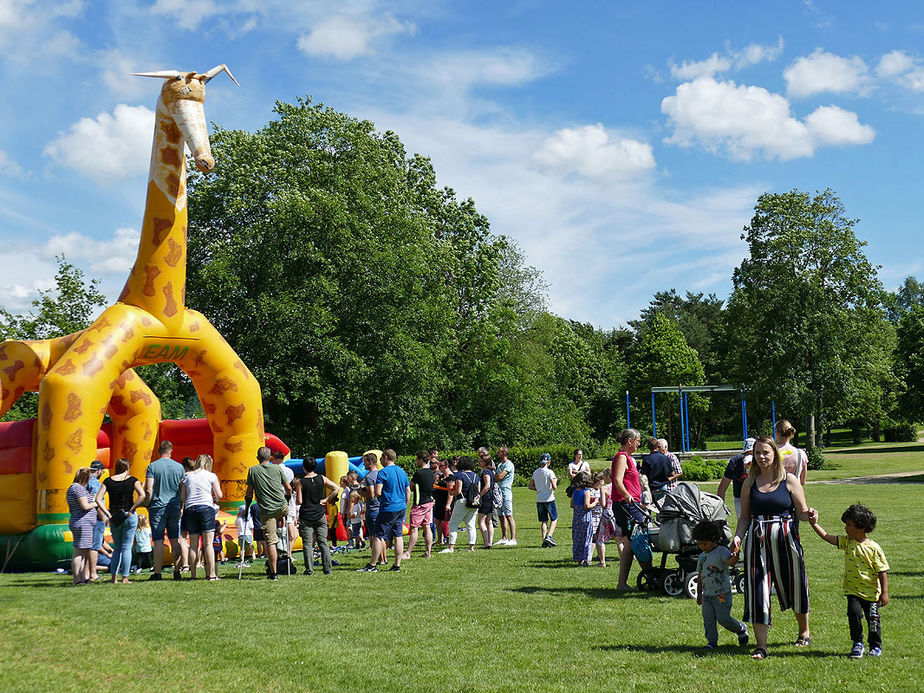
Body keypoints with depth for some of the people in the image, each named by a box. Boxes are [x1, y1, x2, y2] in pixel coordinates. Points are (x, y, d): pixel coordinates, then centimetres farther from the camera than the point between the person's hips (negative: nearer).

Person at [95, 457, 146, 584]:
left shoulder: (108, 481, 2)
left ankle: (114, 577, 10)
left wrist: (107, 513, -3)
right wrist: (132, 510, -10)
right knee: (127, 548, 3)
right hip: (129, 516, -2)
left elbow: (98, 499, -6)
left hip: (114, 517, 2)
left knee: (117, 548, 15)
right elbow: (142, 496, -16)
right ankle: (125, 578, 1)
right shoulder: (132, 480, -3)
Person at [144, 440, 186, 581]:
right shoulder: (179, 467, 4)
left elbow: (148, 489, -10)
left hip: (157, 507, -2)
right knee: (175, 540, 8)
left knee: (158, 541, -1)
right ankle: (177, 571, 8)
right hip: (174, 507, 2)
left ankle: (157, 573, 0)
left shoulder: (152, 466, -4)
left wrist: (148, 505, 3)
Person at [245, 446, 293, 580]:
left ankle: (273, 573, -3)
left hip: (266, 511, -2)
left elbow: (249, 493, 4)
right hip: (282, 507, 2)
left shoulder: (253, 470, 3)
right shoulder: (278, 469, 5)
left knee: (270, 542, -2)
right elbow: (288, 489, 9)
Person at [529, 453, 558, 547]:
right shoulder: (549, 472, -12)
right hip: (549, 499, -5)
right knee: (554, 519, 7)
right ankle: (549, 536, -11)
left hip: (539, 500, 5)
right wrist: (555, 481, 3)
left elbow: (531, 486, 9)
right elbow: (554, 487, -16)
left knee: (543, 521, 10)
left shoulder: (535, 472, 5)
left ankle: (544, 540, 3)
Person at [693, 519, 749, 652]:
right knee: (708, 619, 0)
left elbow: (730, 562, -26)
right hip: (707, 594, 6)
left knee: (723, 618, -7)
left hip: (722, 593, -6)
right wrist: (699, 593, 24)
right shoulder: (702, 557, 13)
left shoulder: (722, 551, -7)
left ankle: (741, 629, 18)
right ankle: (712, 641, 9)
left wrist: (736, 555, -48)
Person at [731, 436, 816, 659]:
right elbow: (744, 517, 11)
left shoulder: (789, 480, 1)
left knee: (793, 586, 11)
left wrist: (810, 514, -20)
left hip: (785, 539, -1)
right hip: (757, 540, 2)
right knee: (757, 590, -4)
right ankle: (761, 645, 1)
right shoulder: (749, 483, 7)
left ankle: (804, 632, 37)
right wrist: (738, 537, -5)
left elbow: (802, 512, 3)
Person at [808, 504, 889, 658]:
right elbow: (827, 537, -2)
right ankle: (857, 643, 6)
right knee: (854, 613, -13)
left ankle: (876, 646, 25)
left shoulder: (874, 548, -11)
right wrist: (814, 524, -13)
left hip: (871, 593, -3)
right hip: (852, 590, 3)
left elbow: (882, 571, -9)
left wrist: (884, 593, -10)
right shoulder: (847, 542, 2)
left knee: (873, 618, 4)